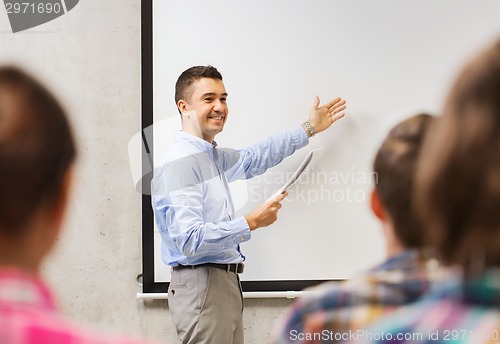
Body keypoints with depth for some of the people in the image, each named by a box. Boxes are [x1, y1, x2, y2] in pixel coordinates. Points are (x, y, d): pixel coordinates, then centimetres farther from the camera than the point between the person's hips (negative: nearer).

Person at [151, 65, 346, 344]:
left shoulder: (213, 158, 13)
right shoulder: (180, 163, -17)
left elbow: (255, 158, 33)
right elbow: (190, 241, -25)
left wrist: (309, 128, 36)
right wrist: (251, 223, -18)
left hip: (226, 283, 10)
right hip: (201, 286, -10)